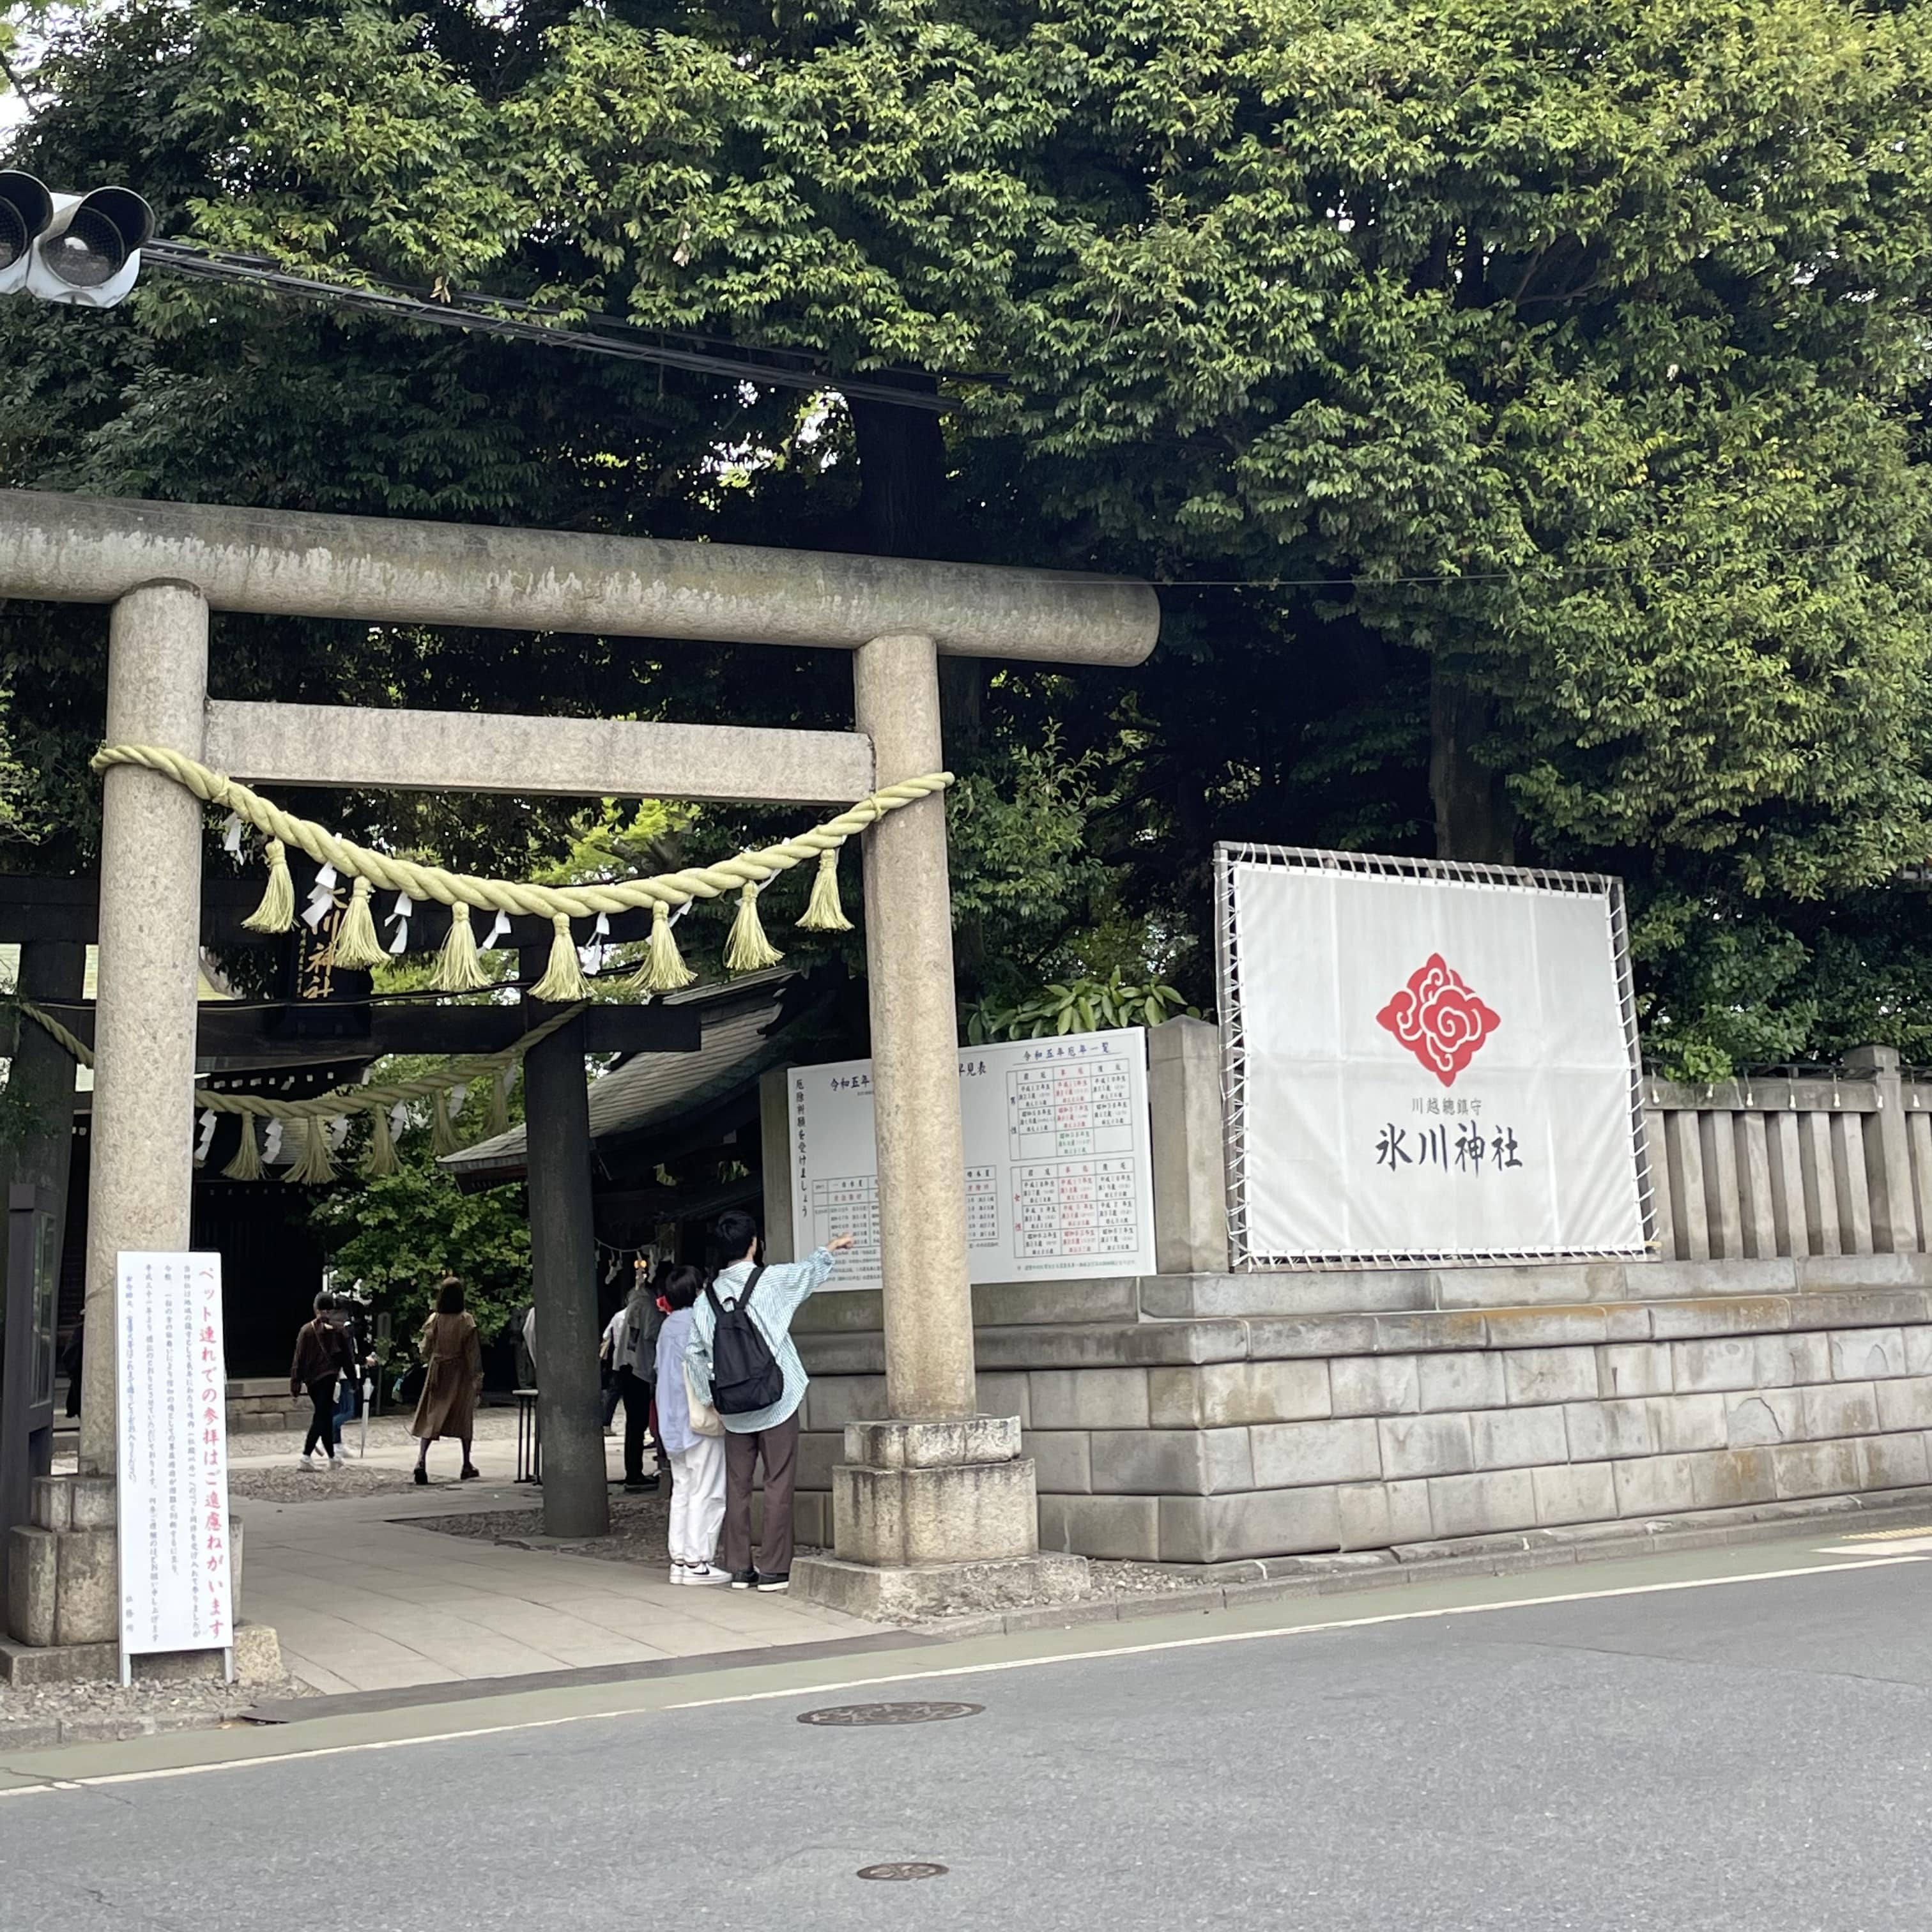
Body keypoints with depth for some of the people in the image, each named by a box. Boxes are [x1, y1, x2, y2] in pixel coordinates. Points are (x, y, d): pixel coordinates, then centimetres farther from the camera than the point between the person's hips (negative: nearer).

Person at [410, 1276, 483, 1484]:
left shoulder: (434, 1320, -6)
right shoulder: (466, 1320, -12)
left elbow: (426, 1351, 1)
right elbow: (473, 1352, -10)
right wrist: (477, 1378, -5)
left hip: (437, 1372, 1)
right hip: (461, 1373, -1)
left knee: (431, 1416, 3)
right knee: (464, 1417, 11)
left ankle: (421, 1460, -16)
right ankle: (467, 1465, 17)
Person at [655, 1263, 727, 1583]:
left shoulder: (668, 1327, 12)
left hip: (672, 1424, 9)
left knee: (682, 1490, 12)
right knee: (706, 1492, -4)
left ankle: (679, 1559, 12)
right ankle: (698, 1561, -6)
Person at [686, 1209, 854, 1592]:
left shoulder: (709, 1295, 3)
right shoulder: (771, 1280, -8)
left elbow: (694, 1351, 3)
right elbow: (810, 1272, 11)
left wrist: (713, 1396, 10)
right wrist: (830, 1248, 31)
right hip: (776, 1402, -4)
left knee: (737, 1485, 10)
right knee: (778, 1485, -1)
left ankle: (739, 1568, 14)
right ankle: (773, 1570, -1)